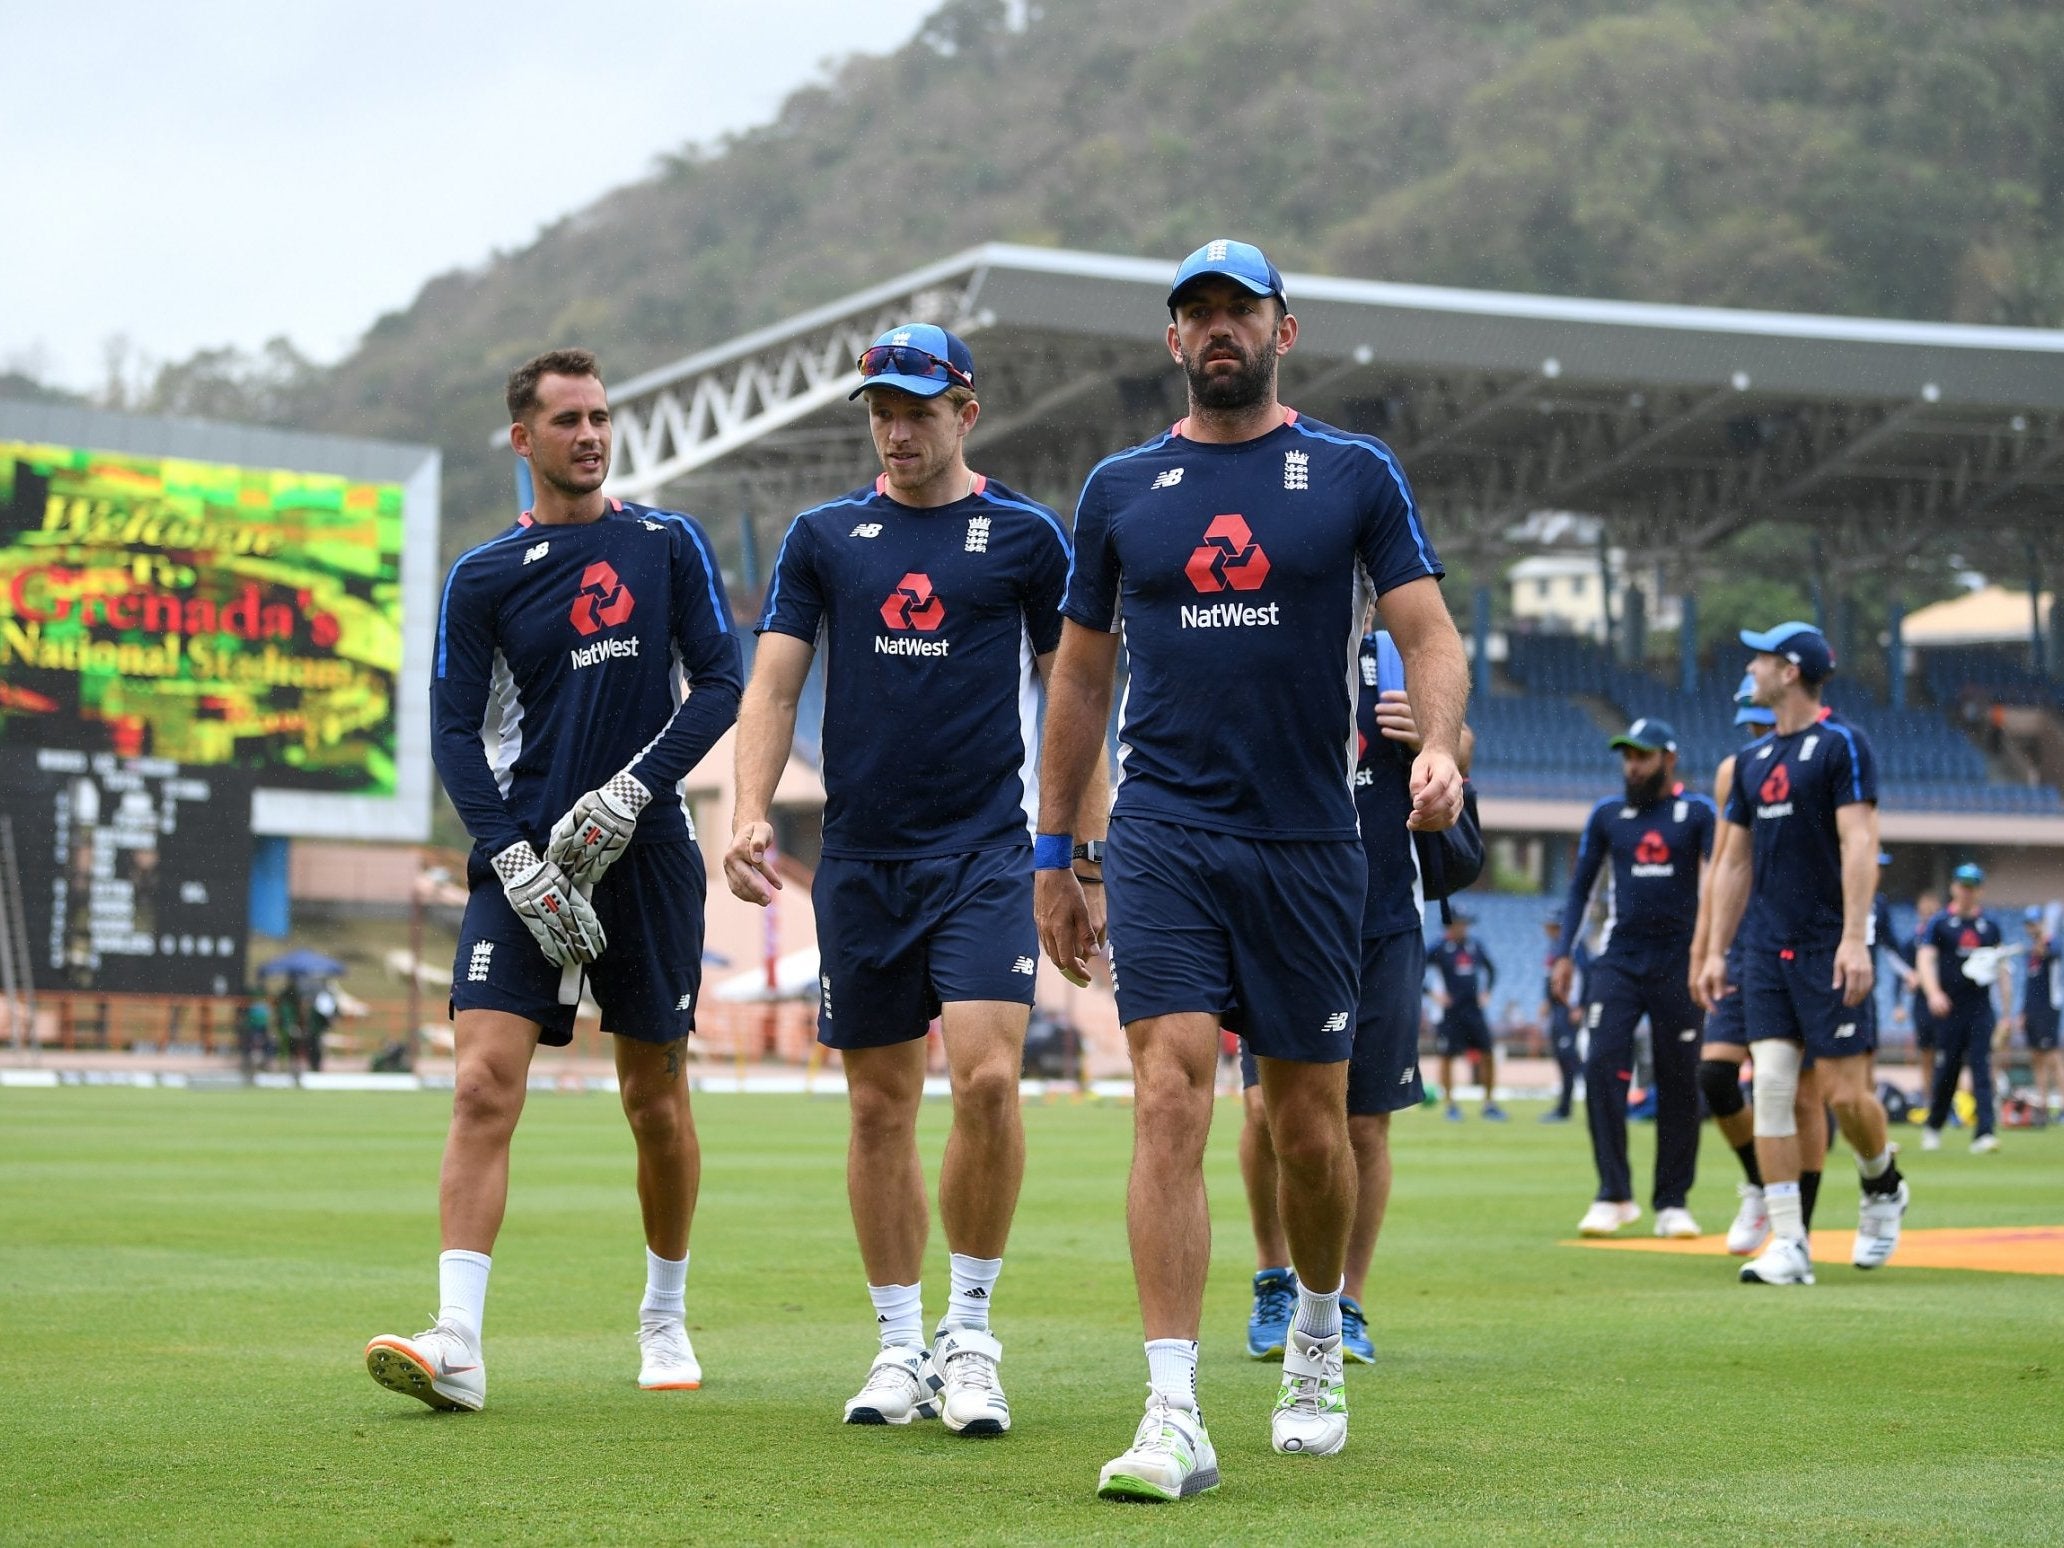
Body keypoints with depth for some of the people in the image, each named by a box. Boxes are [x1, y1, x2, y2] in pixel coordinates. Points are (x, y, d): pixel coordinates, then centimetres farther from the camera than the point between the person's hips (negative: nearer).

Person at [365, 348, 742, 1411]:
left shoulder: (669, 545, 7)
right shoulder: (482, 577, 5)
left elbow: (720, 683, 2)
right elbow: (455, 734, 1)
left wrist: (631, 790, -11)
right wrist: (514, 863, -11)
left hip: (647, 851, 1)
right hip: (524, 855, 0)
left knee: (656, 1101, 7)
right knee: (484, 1084, -14)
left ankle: (665, 1321, 26)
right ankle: (457, 1344, -18)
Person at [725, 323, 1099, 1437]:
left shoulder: (1026, 536, 4)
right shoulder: (824, 537, 9)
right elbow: (773, 683, 6)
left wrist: (1090, 843, 4)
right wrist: (748, 813, -8)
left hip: (985, 850, -2)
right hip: (861, 856, 3)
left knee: (986, 1076, -17)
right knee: (878, 1105, 5)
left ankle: (969, 1333, -3)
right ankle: (899, 1346, 16)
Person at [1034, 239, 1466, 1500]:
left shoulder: (1357, 475, 5)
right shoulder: (1121, 487, 9)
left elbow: (1431, 634, -1)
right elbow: (1082, 676, 15)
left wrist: (1440, 745, -22)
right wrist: (1054, 853, 14)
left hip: (1310, 845, 0)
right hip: (1164, 839, 0)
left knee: (1311, 1122, 8)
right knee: (1171, 1098, -14)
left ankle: (1318, 1339, 35)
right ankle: (1175, 1416, -17)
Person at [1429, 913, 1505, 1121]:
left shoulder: (1475, 945, 7)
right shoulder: (1439, 949, -8)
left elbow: (1491, 969, 21)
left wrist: (1486, 991, 9)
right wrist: (1434, 994, -13)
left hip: (1474, 1009, 4)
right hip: (1450, 1011, -4)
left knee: (1487, 1055, 3)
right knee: (1447, 1057, -1)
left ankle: (1490, 1102, 14)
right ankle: (1451, 1104, 10)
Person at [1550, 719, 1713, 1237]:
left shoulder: (1698, 814, 0)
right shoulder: (1608, 815, 9)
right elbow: (1581, 885, 15)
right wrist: (1565, 953, 5)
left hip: (1678, 962, -2)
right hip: (1618, 960, 2)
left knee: (1679, 1080, 1)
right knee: (1602, 1067, -12)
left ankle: (1673, 1203, 10)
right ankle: (1614, 1195, -6)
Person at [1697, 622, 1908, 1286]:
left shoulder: (1842, 744, -6)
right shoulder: (1752, 758, 16)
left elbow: (1860, 845, -14)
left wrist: (1854, 939, -24)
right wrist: (1716, 950, 14)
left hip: (1829, 949, -6)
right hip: (1768, 950, 6)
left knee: (1846, 1094, -6)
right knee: (1771, 1087, -4)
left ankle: (1883, 1187, 25)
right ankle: (1788, 1244, -4)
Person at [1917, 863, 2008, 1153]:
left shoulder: (1990, 925, 11)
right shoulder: (1940, 923, 3)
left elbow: (2000, 968, 16)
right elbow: (1925, 958, -7)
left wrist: (2005, 1011, 13)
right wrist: (1933, 993, -24)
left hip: (1982, 1009, 1)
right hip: (1949, 1009, -1)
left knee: (1982, 1069, -9)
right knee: (1946, 1071, 4)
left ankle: (1984, 1133, -15)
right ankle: (1933, 1127, 24)